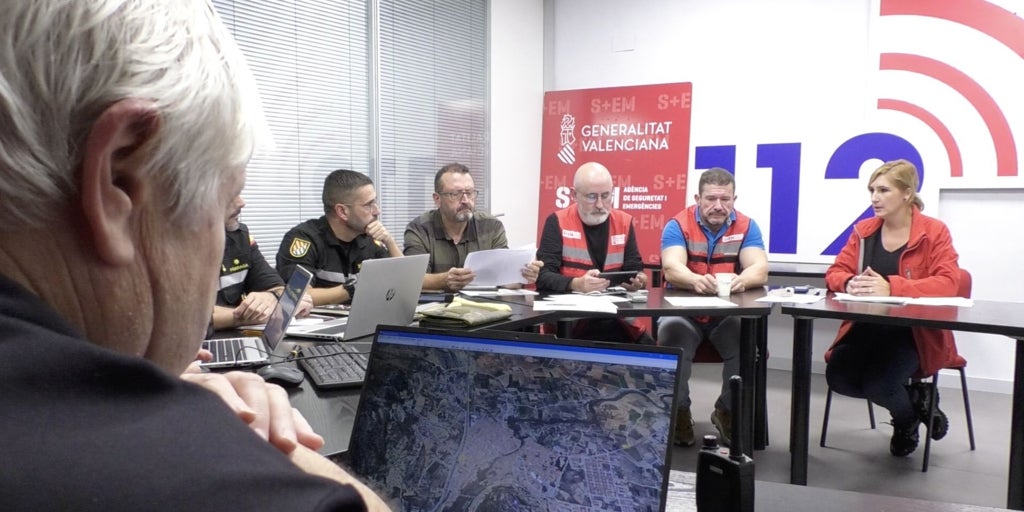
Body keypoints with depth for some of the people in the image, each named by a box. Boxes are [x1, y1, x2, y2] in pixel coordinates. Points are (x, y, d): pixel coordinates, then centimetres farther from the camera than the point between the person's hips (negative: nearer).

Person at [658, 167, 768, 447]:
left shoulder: (746, 227, 0)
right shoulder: (678, 225, -6)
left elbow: (760, 270, -14)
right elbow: (672, 268, -24)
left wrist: (742, 280, -40)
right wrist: (696, 280, -47)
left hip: (729, 313, 2)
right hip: (683, 310, -2)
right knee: (671, 332, -32)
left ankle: (729, 412, -3)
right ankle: (678, 411, -12)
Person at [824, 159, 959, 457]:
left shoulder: (934, 232, -7)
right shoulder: (863, 230, 6)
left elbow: (948, 283, -18)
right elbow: (835, 272, 5)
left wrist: (891, 287, -34)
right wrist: (850, 283, -22)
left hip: (916, 331, -4)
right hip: (867, 327, 5)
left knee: (878, 383, -27)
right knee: (837, 377, -18)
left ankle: (908, 418, 13)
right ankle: (910, 397, 11)